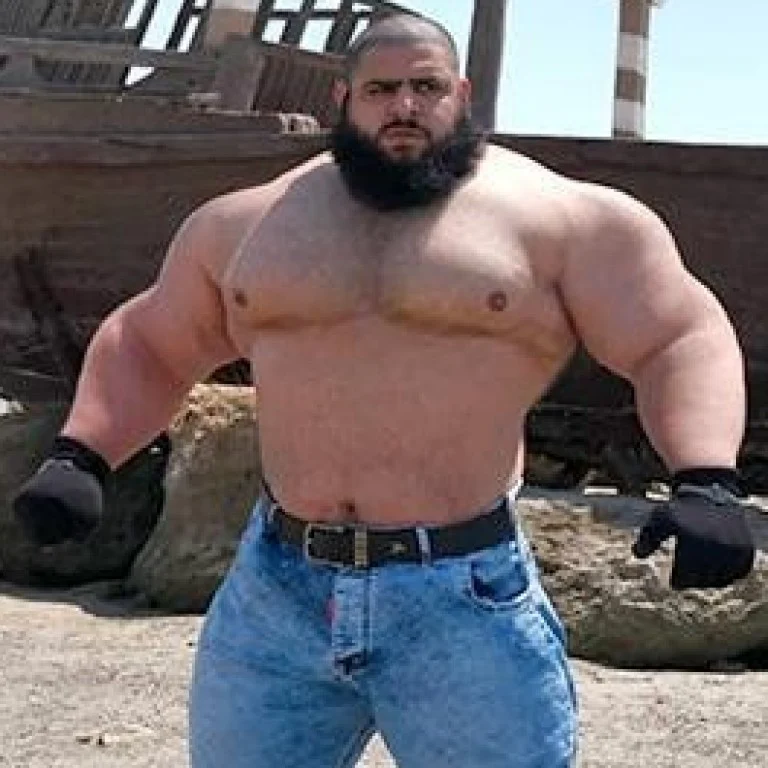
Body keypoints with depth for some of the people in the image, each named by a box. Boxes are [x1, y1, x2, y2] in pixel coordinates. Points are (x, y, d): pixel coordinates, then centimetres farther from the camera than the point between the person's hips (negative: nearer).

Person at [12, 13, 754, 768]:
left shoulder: (557, 215, -2)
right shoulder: (250, 222, 9)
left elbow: (683, 339, -4)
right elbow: (149, 347, 20)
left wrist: (705, 483, -20)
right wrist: (77, 458, 5)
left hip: (466, 602, -3)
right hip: (274, 593, 4)